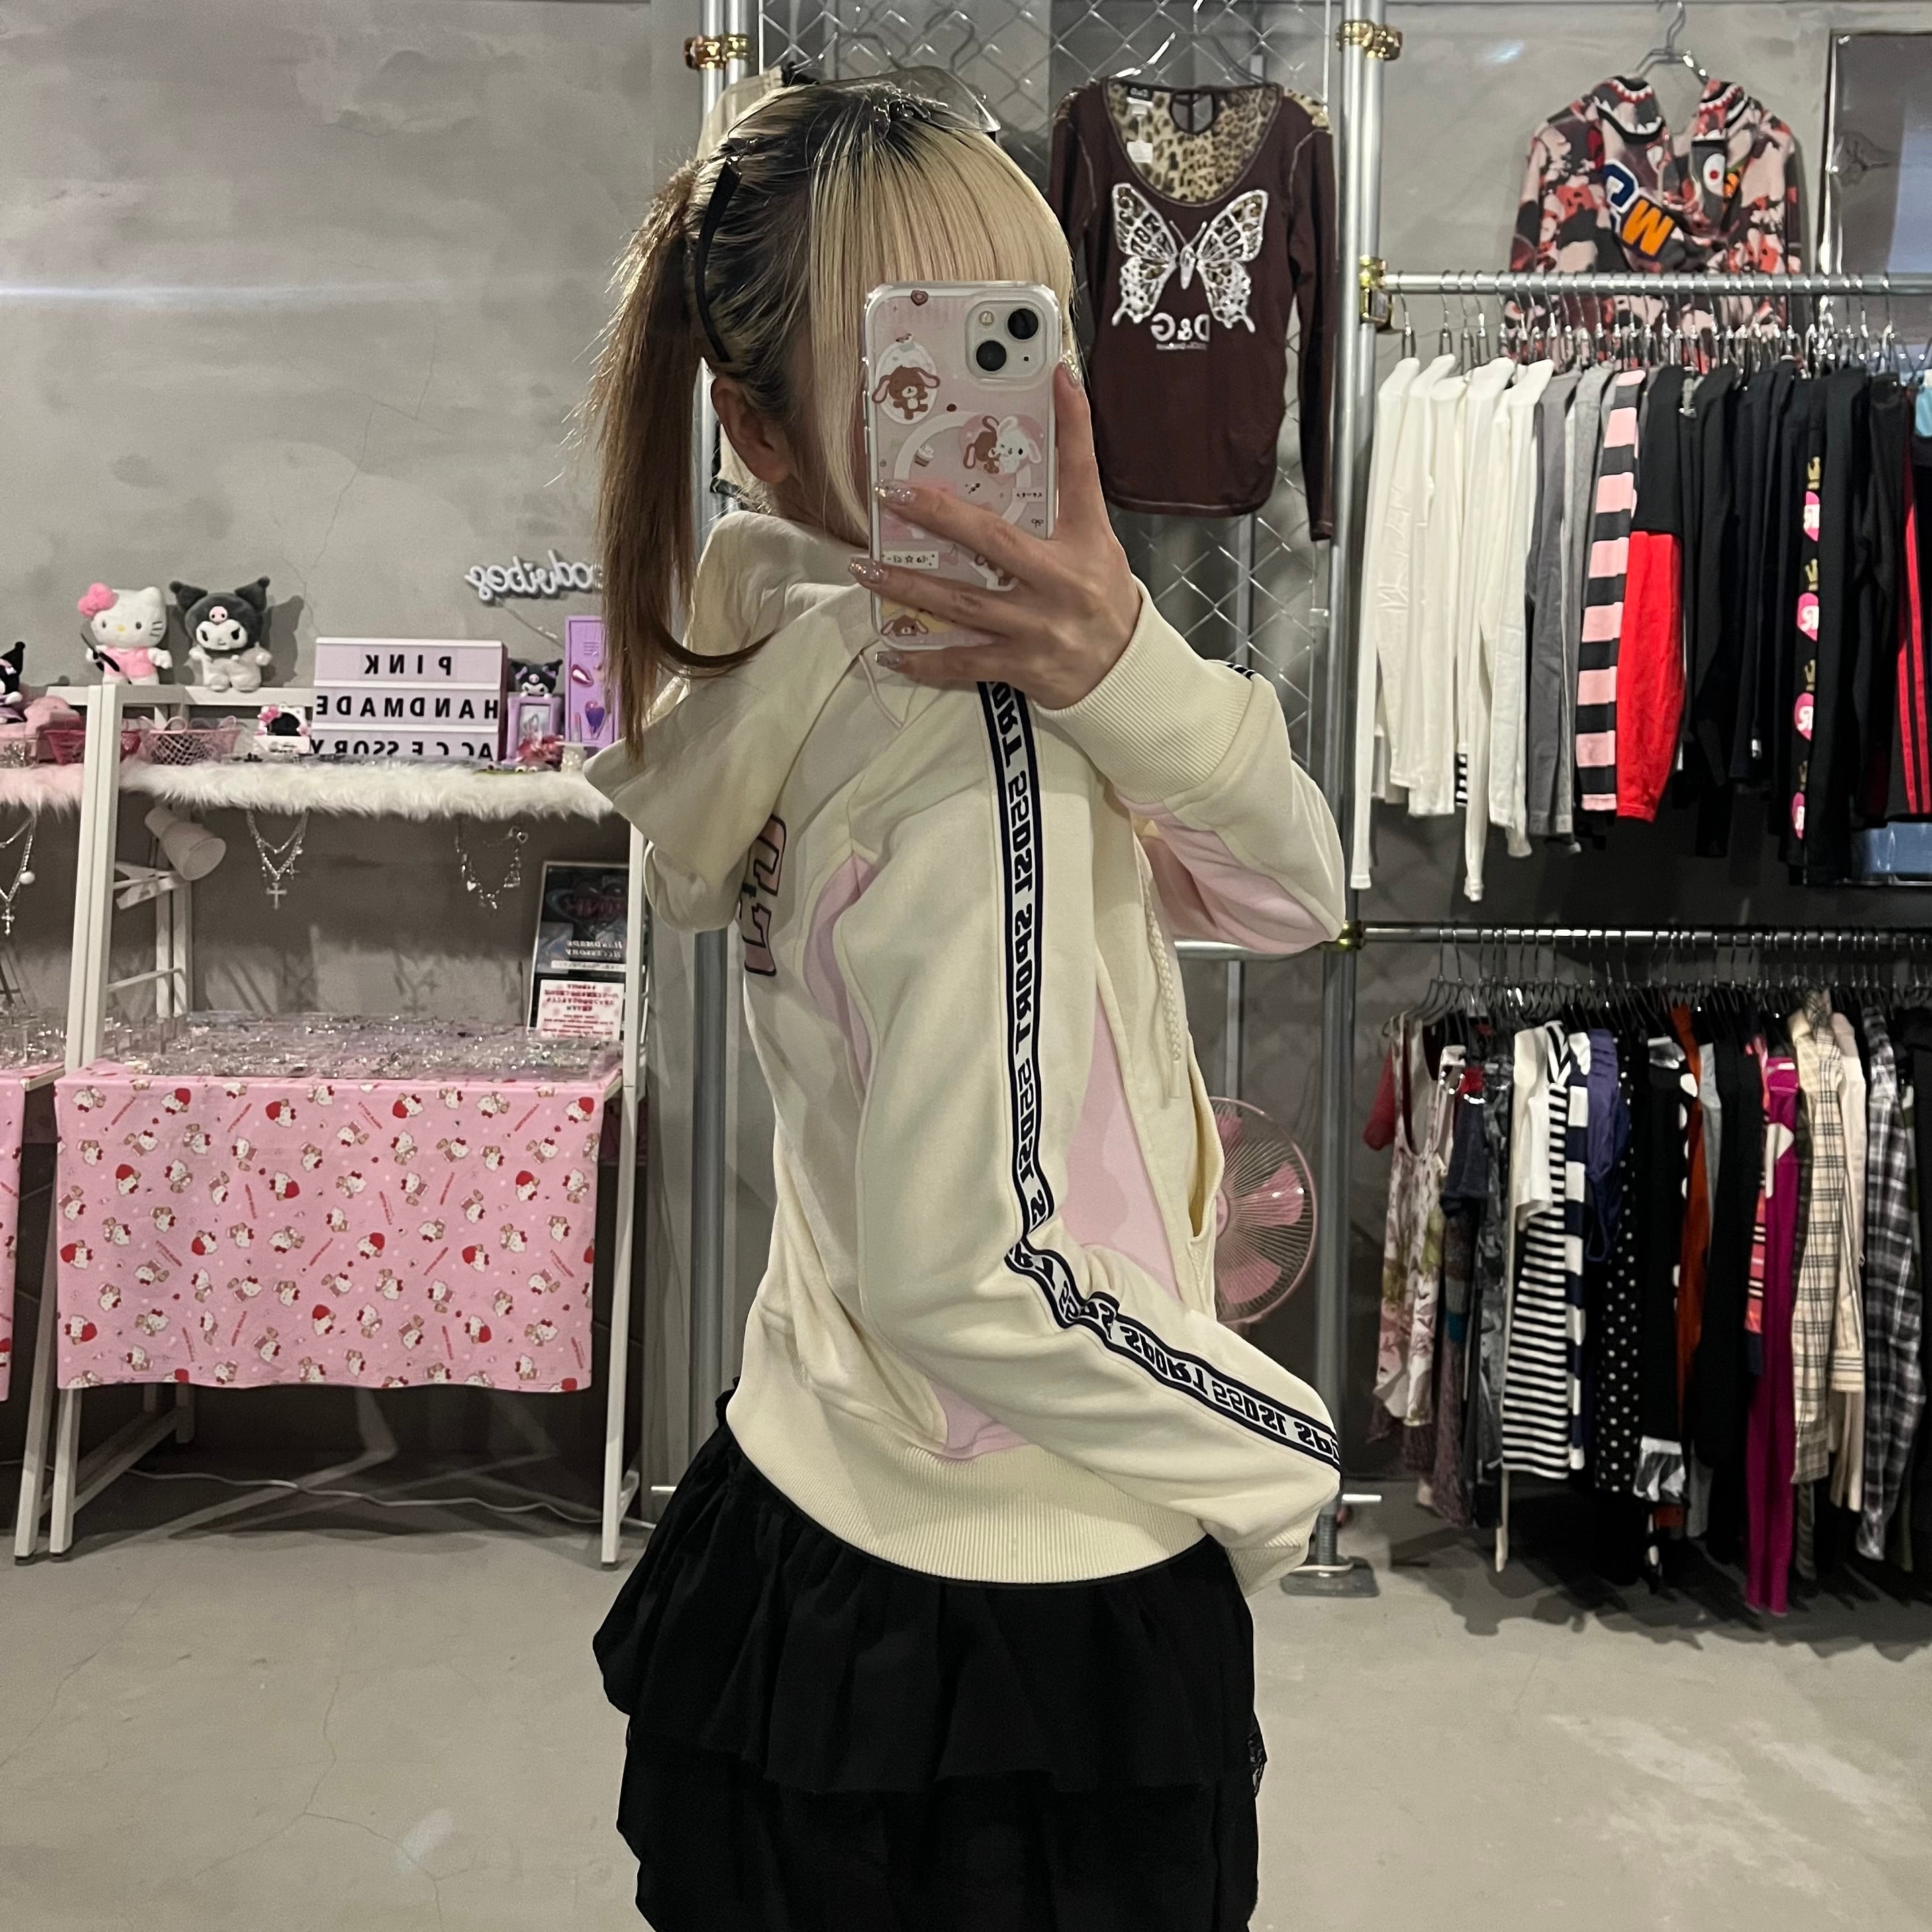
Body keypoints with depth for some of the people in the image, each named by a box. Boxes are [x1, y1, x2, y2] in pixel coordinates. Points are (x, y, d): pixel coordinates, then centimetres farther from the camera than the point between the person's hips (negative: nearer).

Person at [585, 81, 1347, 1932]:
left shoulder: (792, 643, -1)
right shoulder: (975, 745, -26)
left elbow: (1294, 893, -6)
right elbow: (970, 1270, -28)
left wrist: (1125, 667, -25)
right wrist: (1276, 1452, -12)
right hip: (1018, 1631, -8)